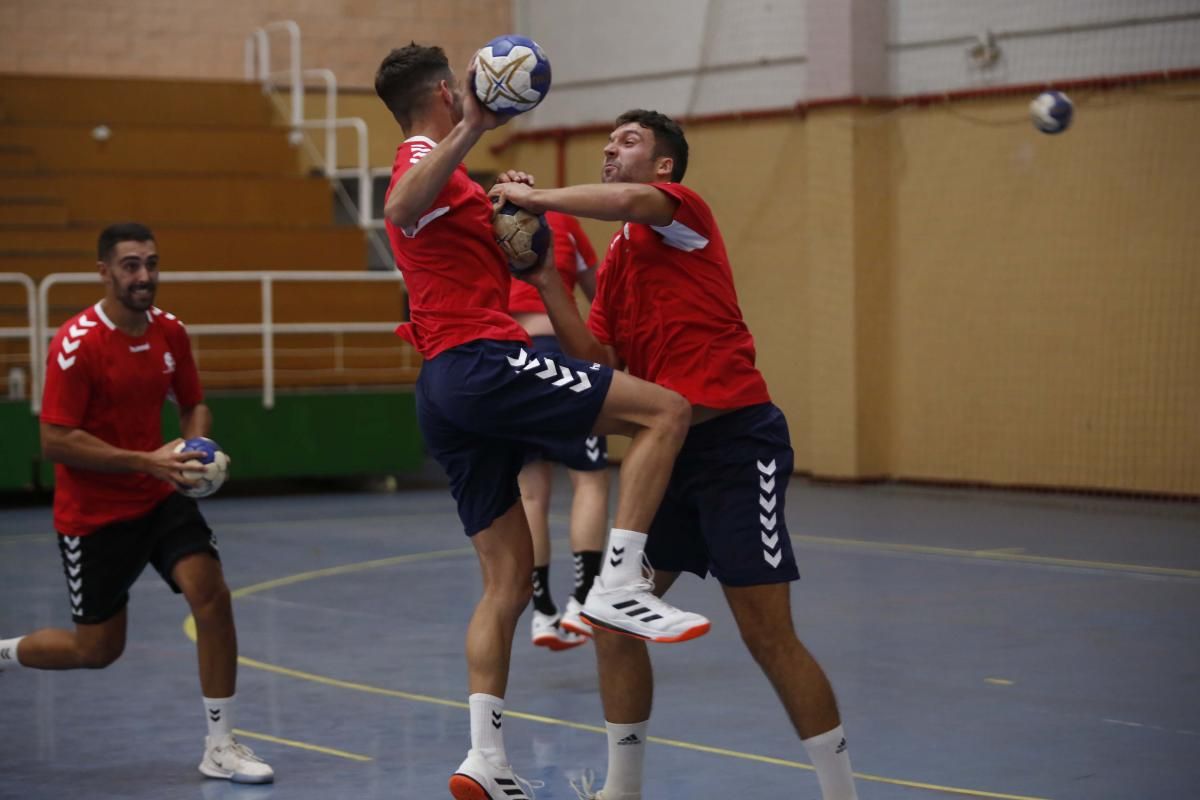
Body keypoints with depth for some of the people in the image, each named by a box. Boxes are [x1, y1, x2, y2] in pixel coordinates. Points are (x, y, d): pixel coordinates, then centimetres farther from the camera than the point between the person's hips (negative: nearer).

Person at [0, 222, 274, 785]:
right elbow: (55, 442, -21)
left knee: (211, 594, -16)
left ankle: (220, 748, -7)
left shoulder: (170, 331, 0)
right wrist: (146, 461, -27)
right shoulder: (77, 343, -19)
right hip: (93, 513, -5)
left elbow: (193, 405, 14)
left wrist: (194, 448, -9)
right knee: (98, 648, 4)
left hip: (158, 497, 5)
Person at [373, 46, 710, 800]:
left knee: (508, 580, 7)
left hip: (447, 392, 10)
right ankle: (617, 583, -19)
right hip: (482, 363, -10)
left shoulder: (436, 168, 27)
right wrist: (471, 130, -35)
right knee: (665, 410, -12)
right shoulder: (426, 159, -4)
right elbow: (400, 209, -30)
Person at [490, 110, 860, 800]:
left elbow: (634, 202, -26)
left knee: (768, 636, -7)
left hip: (736, 440, -8)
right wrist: (547, 284, 2)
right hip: (667, 452, 8)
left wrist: (537, 195, -15)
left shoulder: (685, 209, -2)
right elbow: (598, 363, 9)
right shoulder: (614, 262, 19)